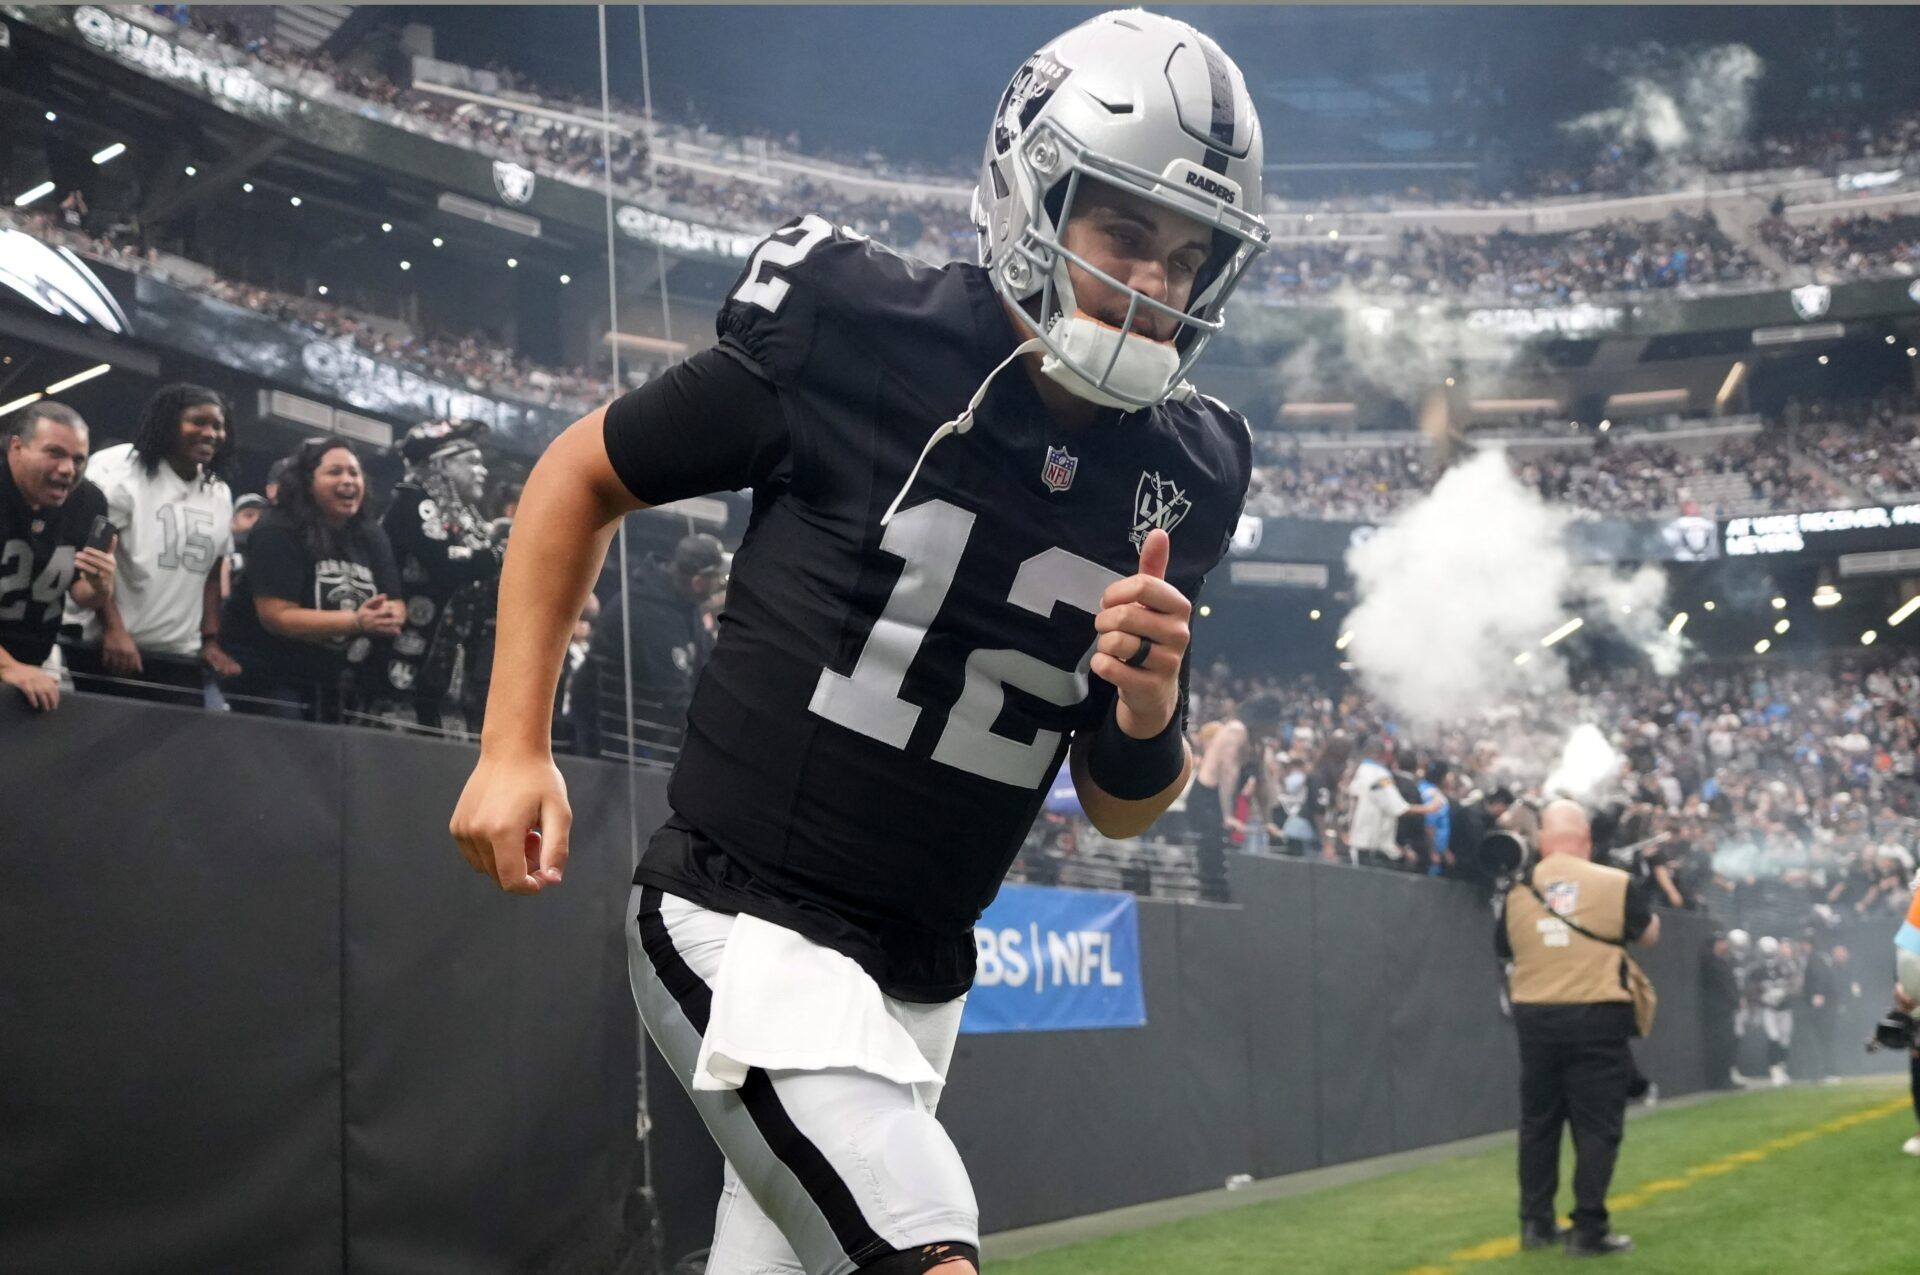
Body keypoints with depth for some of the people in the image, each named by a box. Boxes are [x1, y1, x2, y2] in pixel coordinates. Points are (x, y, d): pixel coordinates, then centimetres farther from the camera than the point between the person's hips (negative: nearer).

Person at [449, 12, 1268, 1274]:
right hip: (742, 926, -6)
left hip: (918, 980, 6)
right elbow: (581, 476, 2)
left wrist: (1149, 707, -14)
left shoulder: (1181, 477, 1)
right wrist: (514, 746, -4)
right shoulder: (852, 339, -13)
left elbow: (1121, 808, 9)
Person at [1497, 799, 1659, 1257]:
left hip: (1535, 1018, 3)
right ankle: (1588, 1230, -1)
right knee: (1597, 1126, 2)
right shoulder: (1615, 883, -7)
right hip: (1596, 1017, -3)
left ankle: (1536, 1223, 18)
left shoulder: (1519, 890, 2)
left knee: (1538, 1123, 14)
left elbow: (1504, 949, 13)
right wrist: (1639, 900, 27)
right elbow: (1649, 936, 9)